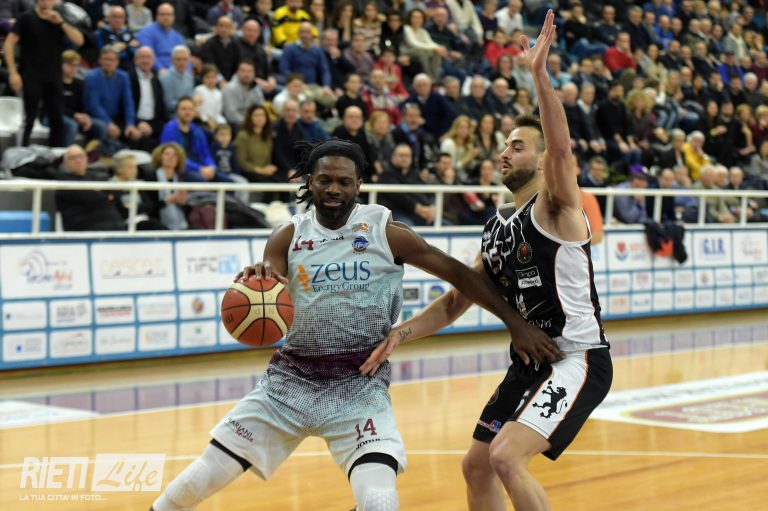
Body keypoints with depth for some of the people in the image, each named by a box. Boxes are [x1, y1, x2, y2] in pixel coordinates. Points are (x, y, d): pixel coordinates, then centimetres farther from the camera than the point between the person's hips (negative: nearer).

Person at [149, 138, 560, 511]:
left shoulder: (384, 232, -4)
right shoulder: (288, 238, 3)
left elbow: (458, 273, 0)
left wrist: (516, 323, -2)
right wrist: (258, 282, -30)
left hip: (360, 386, -2)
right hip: (290, 378, 2)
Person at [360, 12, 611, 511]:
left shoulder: (557, 205, -10)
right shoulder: (498, 227, 13)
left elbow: (562, 148, -32)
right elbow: (456, 301, 17)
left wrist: (539, 72, -38)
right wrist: (399, 334, 4)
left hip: (578, 360, -9)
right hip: (530, 361, 9)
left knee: (506, 455, -23)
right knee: (477, 466, 15)